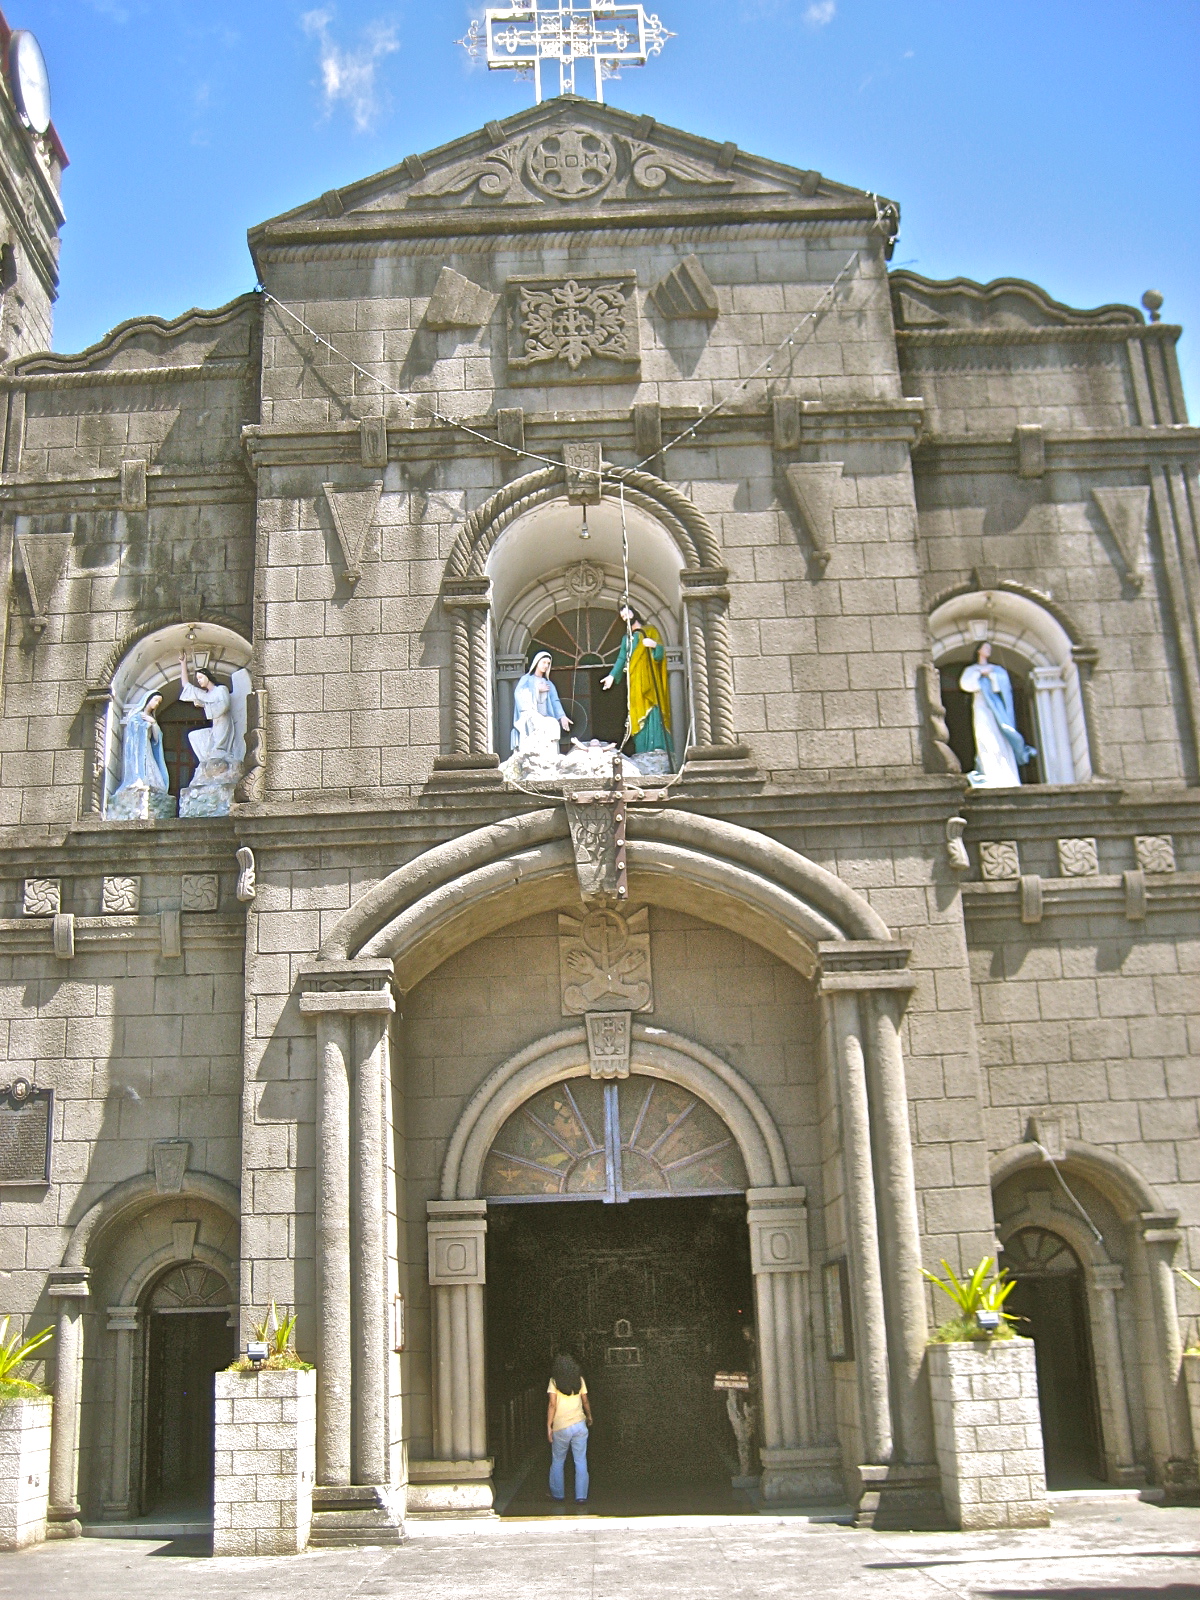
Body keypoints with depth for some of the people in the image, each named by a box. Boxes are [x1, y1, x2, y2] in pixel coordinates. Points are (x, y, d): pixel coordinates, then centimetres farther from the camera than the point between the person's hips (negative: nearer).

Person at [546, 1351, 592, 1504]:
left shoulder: (554, 1381, -5)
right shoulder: (579, 1379, 3)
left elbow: (552, 1405, -11)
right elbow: (585, 1401, 10)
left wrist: (548, 1426, -7)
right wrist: (589, 1417, 27)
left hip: (561, 1427, -2)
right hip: (579, 1424, 2)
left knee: (557, 1462, 14)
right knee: (581, 1461, 6)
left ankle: (558, 1494, 21)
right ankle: (581, 1496, 3)